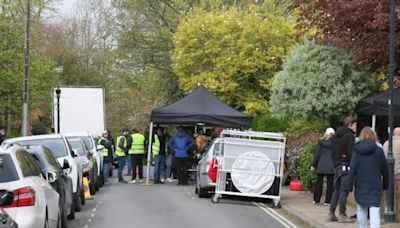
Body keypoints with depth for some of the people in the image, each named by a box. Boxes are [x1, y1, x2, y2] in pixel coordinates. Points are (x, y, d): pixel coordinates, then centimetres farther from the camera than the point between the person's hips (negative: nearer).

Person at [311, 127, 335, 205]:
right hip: (331, 166, -1)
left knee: (319, 182, 11)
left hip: (321, 166, 1)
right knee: (330, 184, 4)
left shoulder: (321, 142, -1)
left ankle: (316, 199, 15)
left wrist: (314, 165, 7)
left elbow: (318, 154, 1)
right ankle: (328, 201, 3)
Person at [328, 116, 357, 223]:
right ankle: (342, 215, -3)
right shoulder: (350, 136, -11)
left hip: (337, 166, 8)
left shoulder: (335, 136, 15)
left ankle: (331, 214, 12)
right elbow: (351, 153, -16)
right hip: (346, 166, -8)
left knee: (336, 190, 12)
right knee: (344, 191, -5)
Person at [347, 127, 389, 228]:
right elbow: (385, 170, 3)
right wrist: (385, 184, 16)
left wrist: (349, 185, 0)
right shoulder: (378, 150, -3)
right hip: (375, 187, -1)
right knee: (374, 212, -6)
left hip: (360, 186, 1)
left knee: (361, 210, 16)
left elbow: (352, 169, -5)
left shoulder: (356, 150, -3)